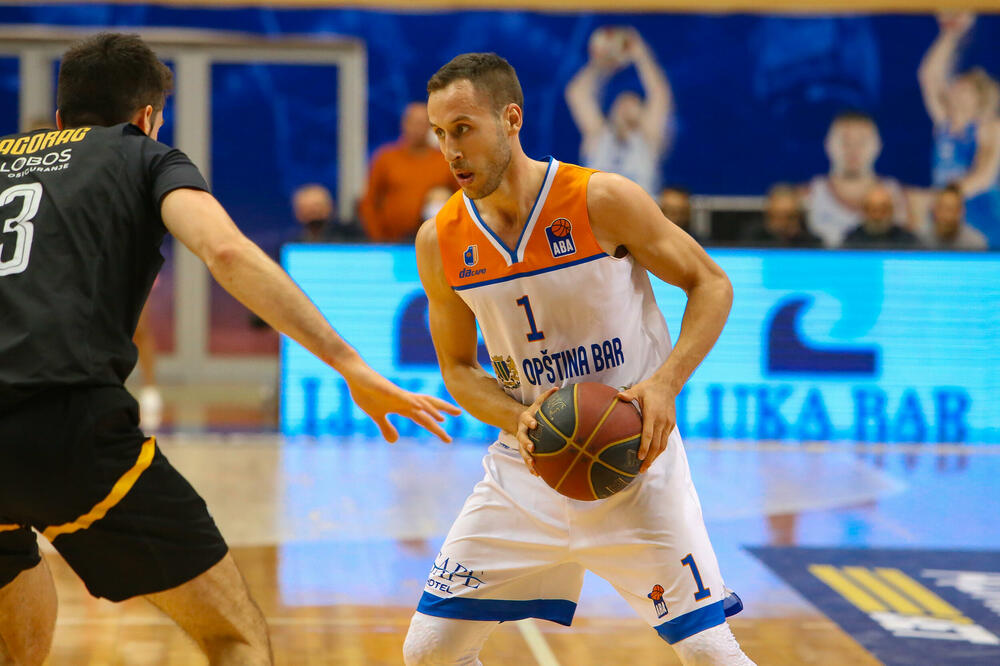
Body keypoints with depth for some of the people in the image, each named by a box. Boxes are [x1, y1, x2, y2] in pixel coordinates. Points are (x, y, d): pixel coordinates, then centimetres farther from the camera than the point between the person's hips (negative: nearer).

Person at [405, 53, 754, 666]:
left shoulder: (604, 201, -15)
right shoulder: (440, 242, -4)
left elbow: (712, 285, -5)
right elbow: (457, 368, 8)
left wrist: (665, 384, -20)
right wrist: (517, 420, -14)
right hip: (529, 465, 3)